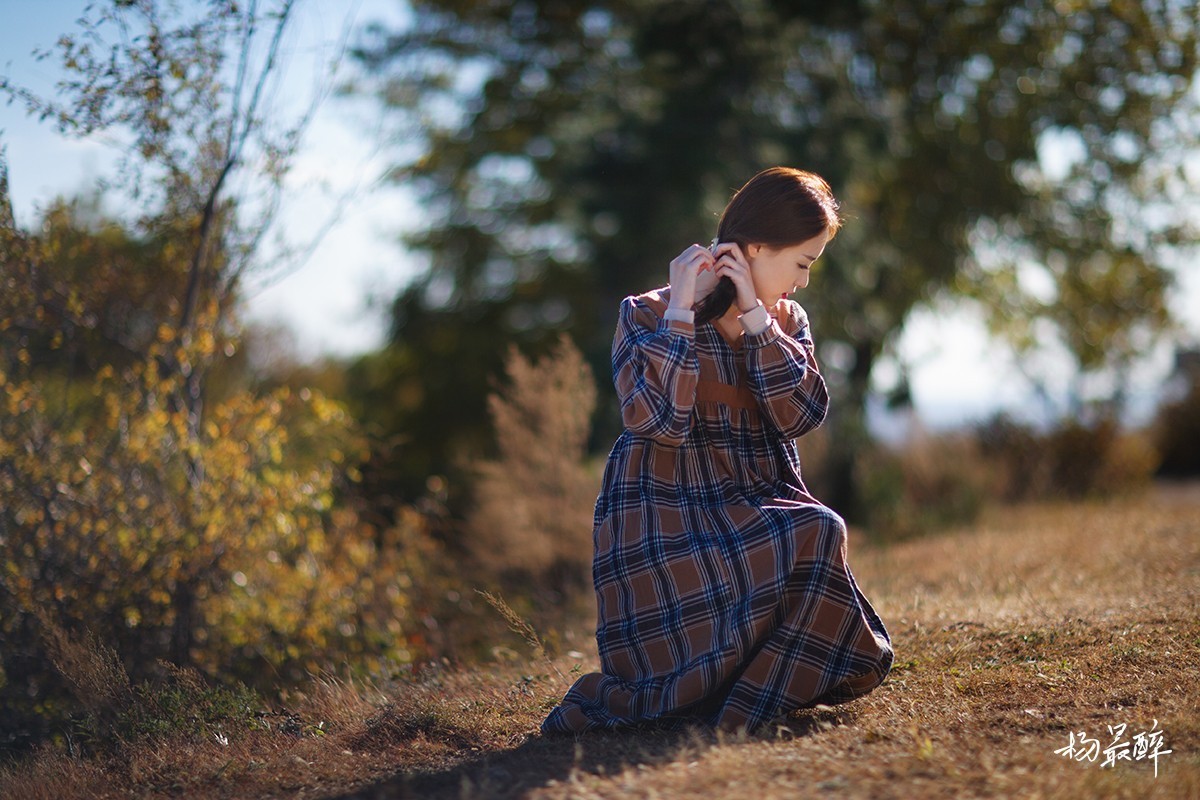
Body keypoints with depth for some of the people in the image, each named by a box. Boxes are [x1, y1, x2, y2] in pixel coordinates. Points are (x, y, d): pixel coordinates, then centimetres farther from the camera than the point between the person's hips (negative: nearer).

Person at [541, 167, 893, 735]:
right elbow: (660, 422, -18)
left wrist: (754, 316, -10)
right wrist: (682, 313, -16)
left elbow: (800, 415, -6)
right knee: (815, 535, -30)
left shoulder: (786, 323, 13)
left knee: (856, 659, -10)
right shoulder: (649, 315, -1)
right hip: (666, 522, -6)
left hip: (760, 511, 6)